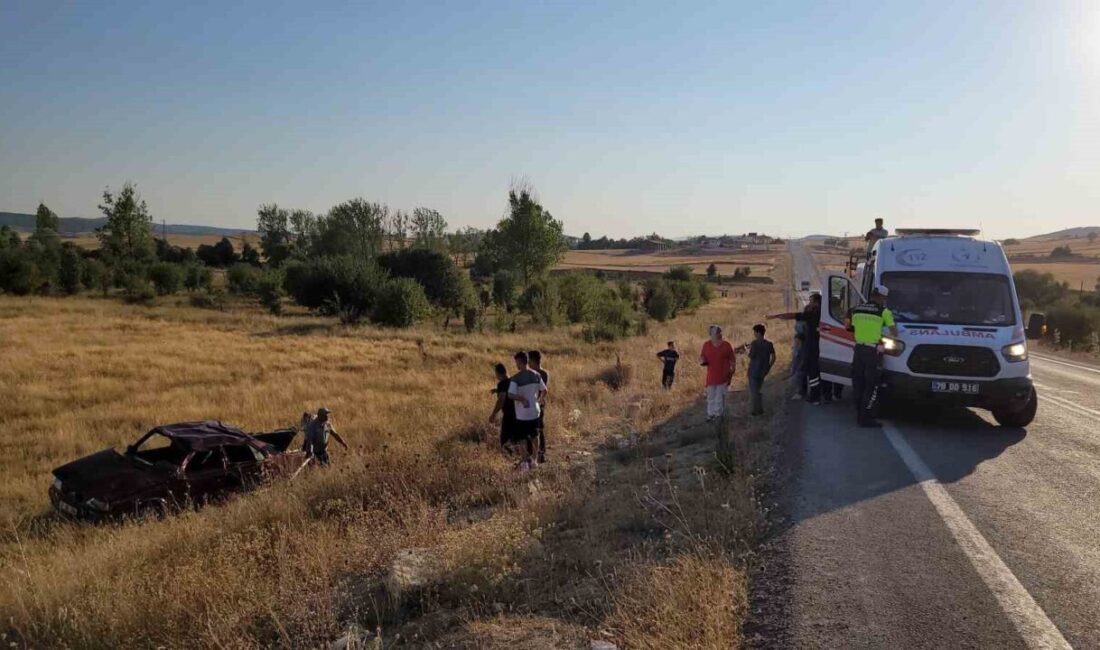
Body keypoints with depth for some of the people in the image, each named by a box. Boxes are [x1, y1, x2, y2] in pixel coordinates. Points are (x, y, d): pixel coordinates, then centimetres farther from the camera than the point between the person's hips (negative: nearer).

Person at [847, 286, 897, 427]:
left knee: (858, 383, 12)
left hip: (859, 348, 6)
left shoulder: (856, 309, 10)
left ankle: (859, 415, 19)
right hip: (872, 351, -6)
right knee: (871, 386, -1)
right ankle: (866, 418, -1)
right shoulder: (884, 311, -6)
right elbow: (894, 332, -4)